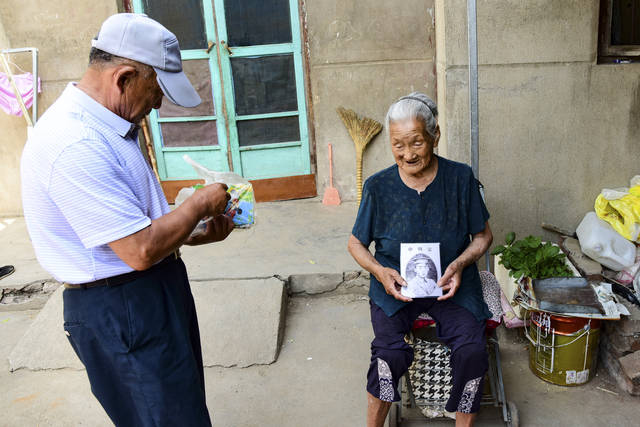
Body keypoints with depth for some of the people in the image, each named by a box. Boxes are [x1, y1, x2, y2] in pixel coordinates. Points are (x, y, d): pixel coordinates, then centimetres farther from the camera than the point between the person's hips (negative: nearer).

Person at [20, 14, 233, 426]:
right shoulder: (74, 145, -27)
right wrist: (200, 204, -13)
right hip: (121, 314, -10)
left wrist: (197, 233, 4)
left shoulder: (111, 127, 8)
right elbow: (141, 250, -27)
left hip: (155, 294, 10)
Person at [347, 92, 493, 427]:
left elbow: (483, 235, 7)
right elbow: (356, 243, 7)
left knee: (472, 350, -23)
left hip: (450, 283, 1)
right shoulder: (378, 186, -4)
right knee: (389, 353, -26)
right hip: (395, 286, 0)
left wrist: (460, 264, -12)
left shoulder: (460, 178, -3)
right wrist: (380, 272, -12)